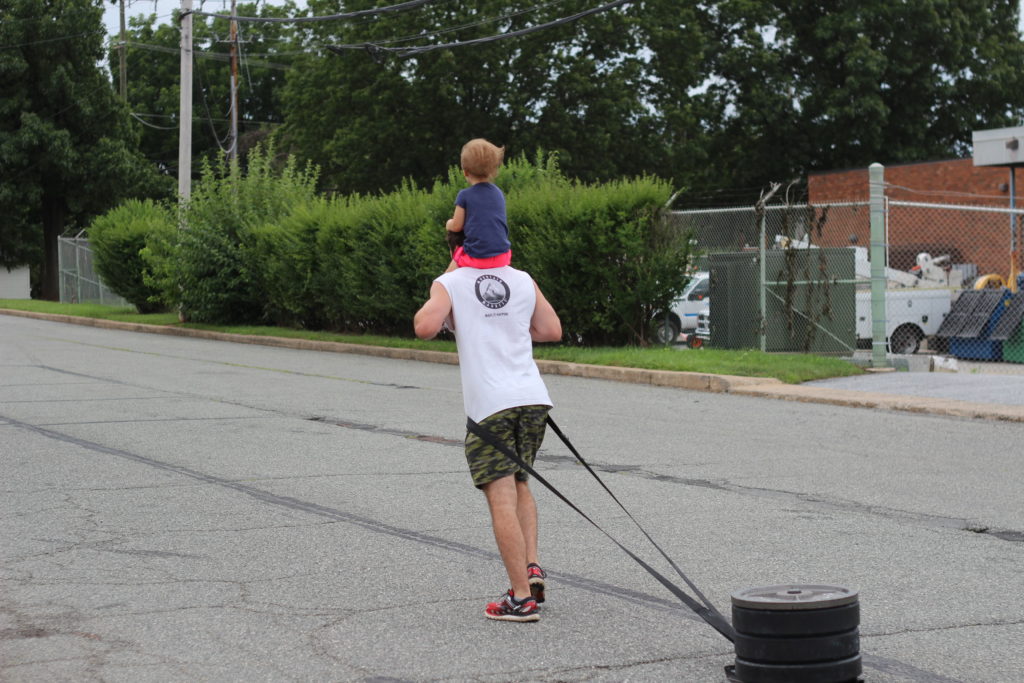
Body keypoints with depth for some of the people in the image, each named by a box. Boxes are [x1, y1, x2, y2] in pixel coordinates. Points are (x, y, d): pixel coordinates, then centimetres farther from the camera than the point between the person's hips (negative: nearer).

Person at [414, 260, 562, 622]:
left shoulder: (450, 283, 0)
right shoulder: (524, 280, 12)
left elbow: (425, 327, -13)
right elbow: (552, 330, 15)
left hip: (489, 403, -4)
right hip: (533, 397, 5)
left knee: (502, 498, -6)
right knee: (519, 484, 23)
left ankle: (521, 598, -10)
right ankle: (531, 567, 10)